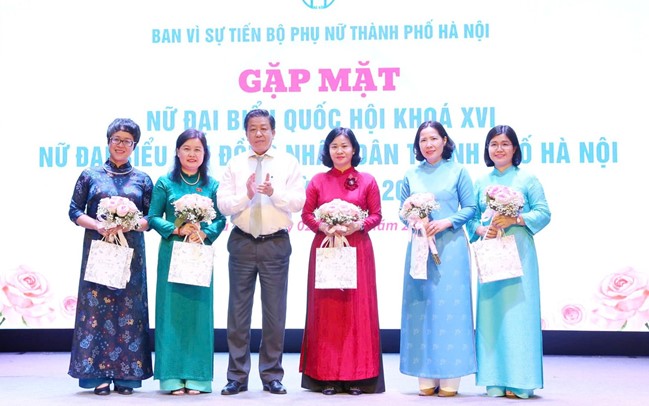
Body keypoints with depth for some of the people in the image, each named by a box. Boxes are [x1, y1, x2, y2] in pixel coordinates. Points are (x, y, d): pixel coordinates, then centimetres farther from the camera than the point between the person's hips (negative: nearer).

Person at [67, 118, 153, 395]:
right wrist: (99, 226, -13)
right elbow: (75, 211, 4)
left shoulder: (142, 179, 10)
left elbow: (151, 217, 5)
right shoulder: (91, 175, 8)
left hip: (131, 252, 1)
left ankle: (126, 375, 4)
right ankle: (98, 374, 2)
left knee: (129, 308, -1)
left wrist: (128, 225, -13)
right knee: (97, 307, -3)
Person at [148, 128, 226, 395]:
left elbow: (220, 219, 5)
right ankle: (173, 376, 5)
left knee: (199, 310, 2)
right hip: (172, 252, -1)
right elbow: (153, 217, 2)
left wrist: (204, 234, -13)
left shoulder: (212, 185, 8)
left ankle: (196, 376, 9)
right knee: (171, 309, -1)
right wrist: (177, 230, -13)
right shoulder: (165, 182, 4)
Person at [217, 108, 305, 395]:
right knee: (238, 311, 5)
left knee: (275, 312, 5)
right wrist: (247, 194, -18)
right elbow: (223, 204, -1)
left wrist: (273, 192, -22)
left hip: (276, 243, -1)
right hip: (242, 243, 1)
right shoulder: (235, 164, 6)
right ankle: (237, 376, 13)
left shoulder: (288, 163, 3)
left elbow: (299, 202, -6)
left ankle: (272, 375, 16)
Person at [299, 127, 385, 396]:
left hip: (357, 248, -1)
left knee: (357, 309, 0)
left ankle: (357, 376, 5)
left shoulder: (367, 181, 5)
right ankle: (327, 377, 5)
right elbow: (306, 214, 5)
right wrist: (322, 227, -12)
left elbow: (376, 215, 3)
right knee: (326, 310, 0)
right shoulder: (318, 181, 8)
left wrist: (357, 226, -14)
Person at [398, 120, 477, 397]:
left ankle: (449, 379, 1)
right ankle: (426, 378, 6)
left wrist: (446, 222, -12)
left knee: (449, 306, -4)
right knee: (420, 306, 0)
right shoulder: (411, 175, 13)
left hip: (450, 245, -2)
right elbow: (403, 210, 14)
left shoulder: (457, 172, 6)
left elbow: (470, 208, 3)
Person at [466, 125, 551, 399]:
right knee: (490, 312, 1)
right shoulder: (481, 182, 14)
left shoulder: (527, 179, 4)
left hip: (519, 252, -3)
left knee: (518, 311, -5)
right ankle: (495, 381, 7)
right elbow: (471, 216, 12)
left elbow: (543, 213, -2)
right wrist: (481, 229, -8)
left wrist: (514, 219, -15)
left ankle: (519, 381, 0)